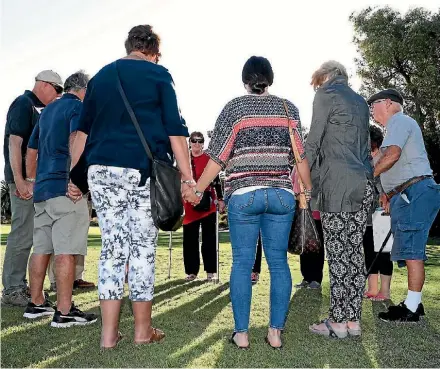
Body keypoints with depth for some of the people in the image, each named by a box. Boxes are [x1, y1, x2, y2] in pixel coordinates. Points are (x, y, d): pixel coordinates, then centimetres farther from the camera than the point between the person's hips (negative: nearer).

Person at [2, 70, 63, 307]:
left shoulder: (37, 108, 18)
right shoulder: (23, 104, -8)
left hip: (34, 178, 10)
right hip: (24, 179, -10)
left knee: (26, 234, 14)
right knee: (22, 234, -7)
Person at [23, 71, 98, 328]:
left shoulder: (48, 111, 23)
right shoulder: (79, 107, -1)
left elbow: (31, 152, 26)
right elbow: (75, 142, -21)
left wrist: (33, 181, 31)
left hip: (42, 187, 9)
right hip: (66, 187, -8)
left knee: (41, 249, 13)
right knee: (66, 251, -8)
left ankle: (36, 304, 22)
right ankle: (64, 312, -6)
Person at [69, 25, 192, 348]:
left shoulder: (101, 76, 17)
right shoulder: (158, 75, 4)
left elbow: (83, 129, 14)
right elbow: (175, 130, -3)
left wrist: (74, 175, 16)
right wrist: (187, 177, -4)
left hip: (102, 169, 4)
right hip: (144, 170, -4)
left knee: (113, 246, 8)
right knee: (143, 247, 4)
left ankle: (109, 333, 10)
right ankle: (143, 330, 14)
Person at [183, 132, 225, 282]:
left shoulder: (210, 159, 3)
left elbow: (216, 180, 4)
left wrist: (220, 199, -2)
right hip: (189, 204, 2)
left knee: (209, 237, 3)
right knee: (189, 238, 4)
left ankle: (210, 271, 10)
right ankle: (191, 271, 14)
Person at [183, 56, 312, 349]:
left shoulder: (235, 108, 2)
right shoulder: (288, 108, 9)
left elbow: (218, 158, -4)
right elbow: (300, 156, 7)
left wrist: (197, 189, 4)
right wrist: (309, 191, 17)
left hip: (244, 194, -2)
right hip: (282, 194, 2)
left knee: (242, 262, 5)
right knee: (279, 261, 7)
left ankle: (241, 333, 8)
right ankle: (276, 331, 11)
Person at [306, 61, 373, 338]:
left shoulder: (326, 94, 1)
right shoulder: (360, 101, 22)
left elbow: (313, 141, -4)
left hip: (337, 183, -7)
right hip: (364, 183, 7)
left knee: (337, 253, -4)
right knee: (355, 251, 7)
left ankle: (338, 322, 1)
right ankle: (353, 320, 12)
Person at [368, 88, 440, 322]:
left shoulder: (399, 120, -3)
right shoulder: (399, 124, 29)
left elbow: (393, 153, -20)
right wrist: (388, 193, 22)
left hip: (415, 191, -11)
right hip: (408, 195, 11)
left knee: (412, 250, -11)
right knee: (410, 250, 12)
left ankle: (411, 309, -8)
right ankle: (413, 303, 18)